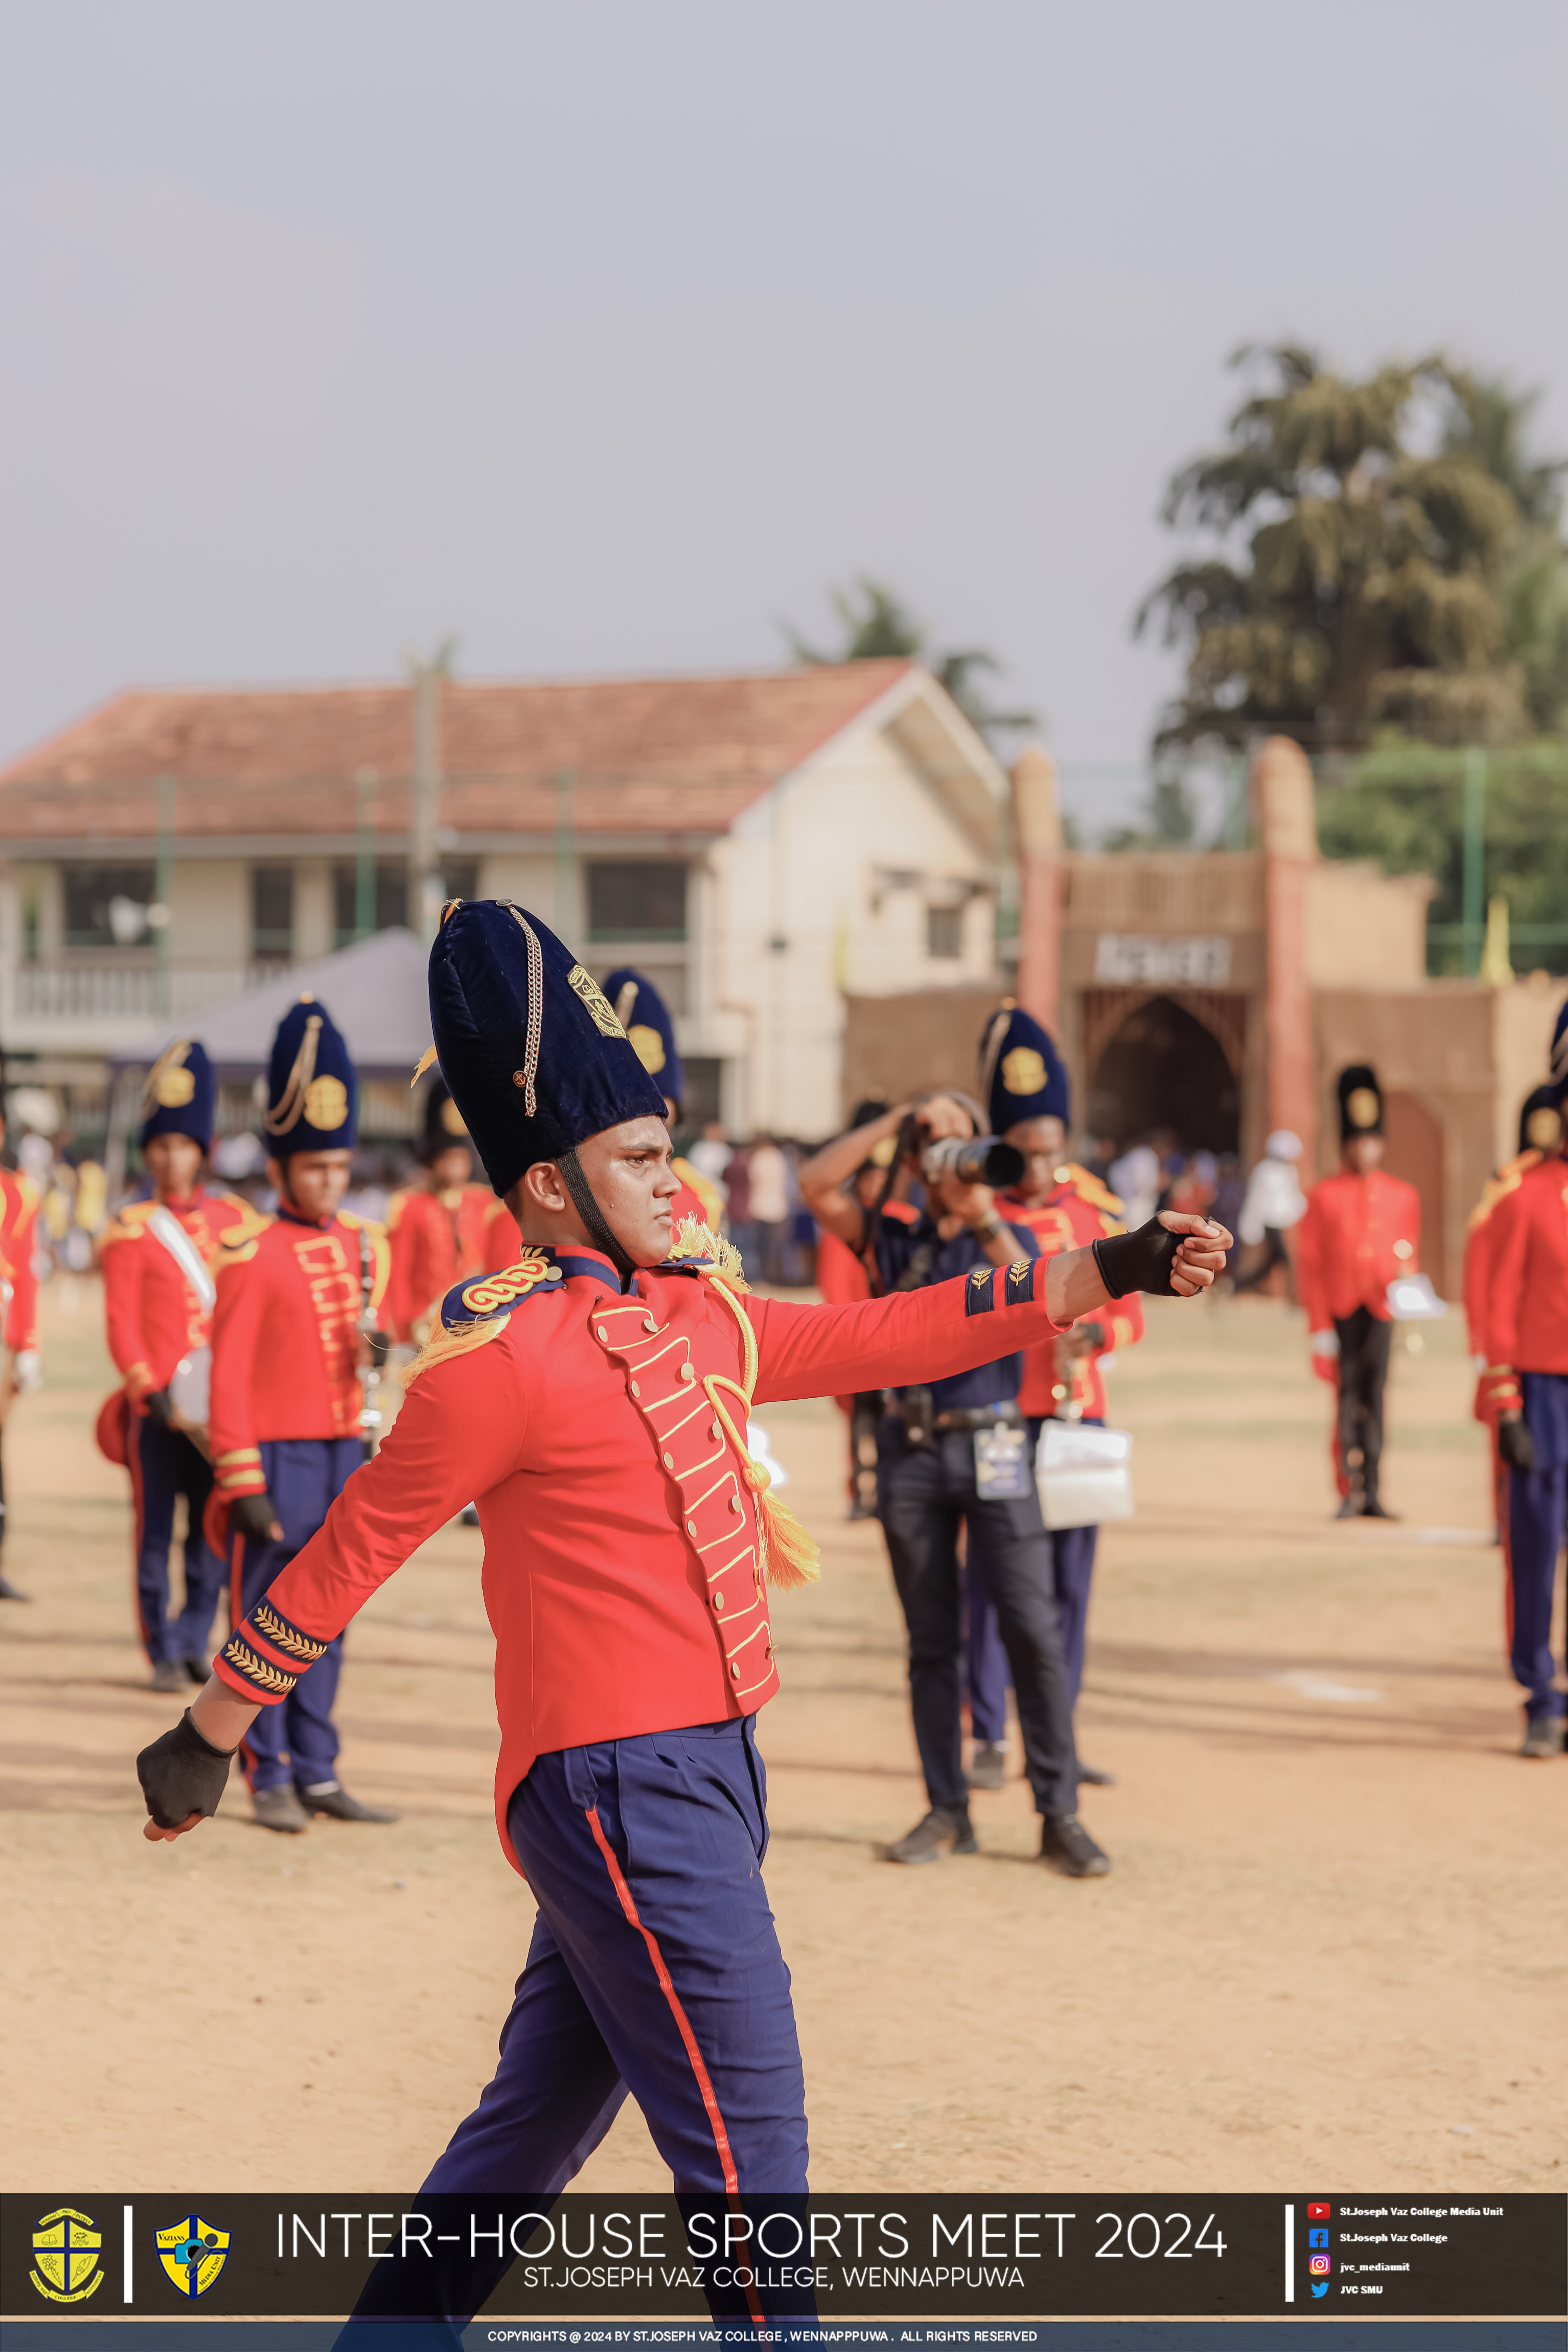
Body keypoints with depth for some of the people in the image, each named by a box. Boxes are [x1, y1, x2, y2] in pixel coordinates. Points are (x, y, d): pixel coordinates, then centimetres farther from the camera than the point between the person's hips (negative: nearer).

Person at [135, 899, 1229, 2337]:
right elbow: (348, 1555, -8)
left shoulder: (694, 1314, 11)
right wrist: (206, 1739, -2)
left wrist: (1101, 1277, 12)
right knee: (748, 2143, -6)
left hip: (704, 1777, 9)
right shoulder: (503, 1358, -13)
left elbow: (881, 1340, 18)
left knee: (543, 2118, 18)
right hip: (624, 1792, -9)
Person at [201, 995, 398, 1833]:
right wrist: (244, 1484, -14)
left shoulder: (365, 1247, 9)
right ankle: (270, 1779, 6)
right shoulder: (252, 1259, -9)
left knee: (326, 1625, 10)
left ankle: (318, 1773, 16)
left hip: (343, 1454, 6)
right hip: (277, 1458, -6)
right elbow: (228, 1379, -11)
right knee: (268, 1622, 0)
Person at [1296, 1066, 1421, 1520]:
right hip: (1340, 1312, -2)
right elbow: (1310, 1266, 1)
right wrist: (1320, 1327, -6)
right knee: (1349, 1401, -2)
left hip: (1381, 1312, 2)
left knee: (1374, 1399, 2)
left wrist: (1406, 1272, -8)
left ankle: (1373, 1494, 4)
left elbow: (1411, 1254, 17)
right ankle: (1351, 1494, 2)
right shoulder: (1323, 1197, 3)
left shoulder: (1403, 1196, 11)